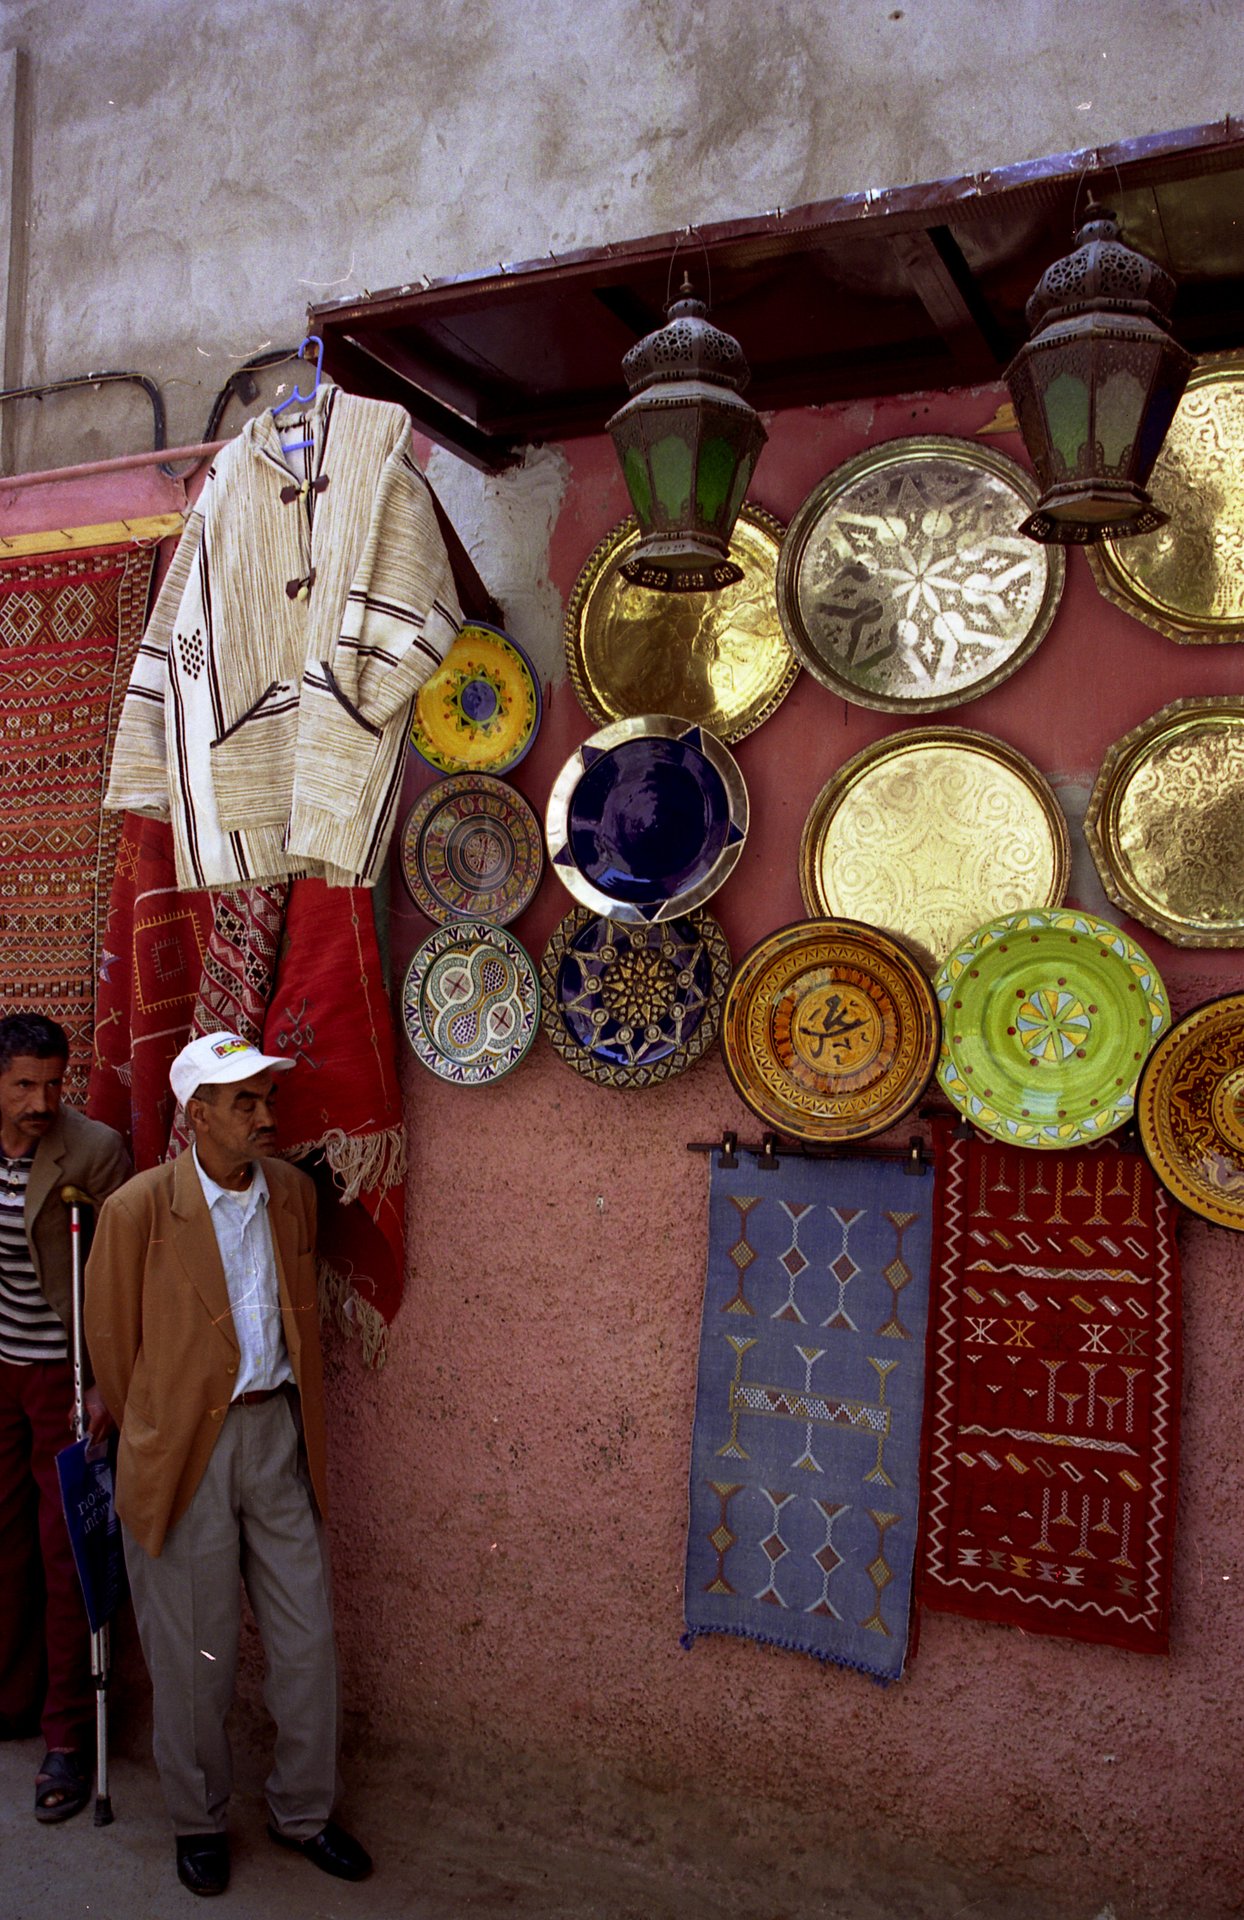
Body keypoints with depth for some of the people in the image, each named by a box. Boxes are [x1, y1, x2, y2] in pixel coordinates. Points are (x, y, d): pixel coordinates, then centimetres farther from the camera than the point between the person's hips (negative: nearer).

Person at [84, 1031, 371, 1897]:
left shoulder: (293, 1192, 0)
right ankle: (199, 1820, 35)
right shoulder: (139, 1208, -15)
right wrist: (152, 1436, 8)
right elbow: (112, 1338, -2)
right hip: (185, 1447, -4)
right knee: (195, 1653, 11)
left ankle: (304, 1810, 33)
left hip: (277, 1433, 4)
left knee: (309, 1637, 11)